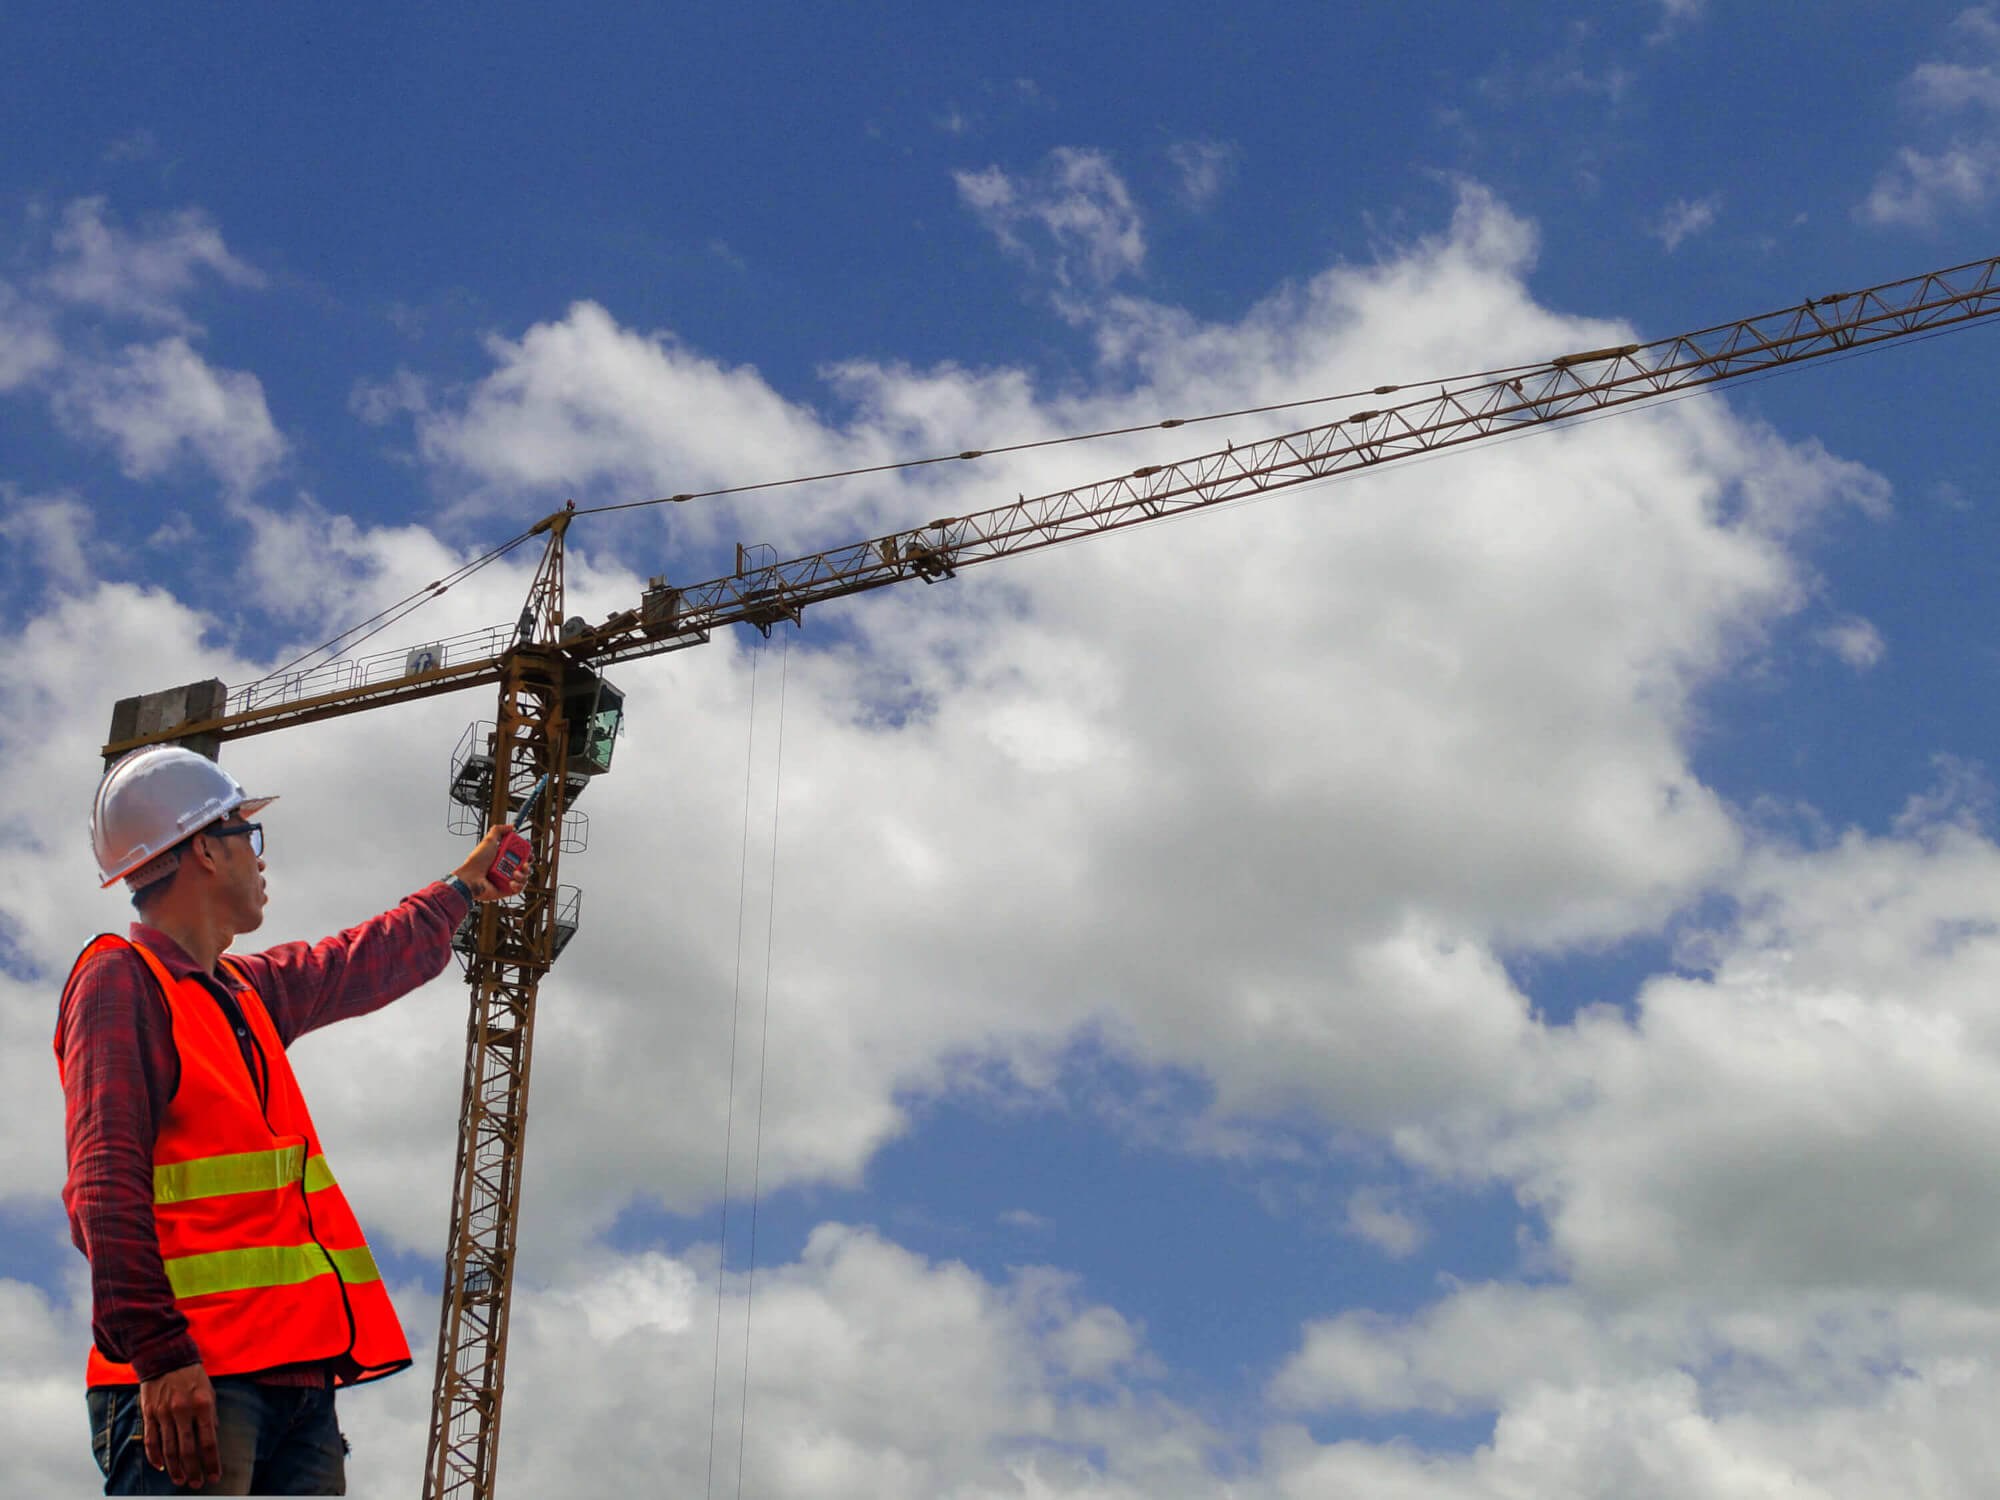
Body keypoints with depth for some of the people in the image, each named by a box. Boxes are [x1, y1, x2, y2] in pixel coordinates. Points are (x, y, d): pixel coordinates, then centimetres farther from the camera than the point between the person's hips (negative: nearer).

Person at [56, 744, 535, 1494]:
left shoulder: (247, 990, 23)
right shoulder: (121, 979, -2)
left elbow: (362, 966, 43)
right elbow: (105, 1182, -13)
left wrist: (461, 889, 57)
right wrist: (159, 1351, -23)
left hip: (297, 1373, 8)